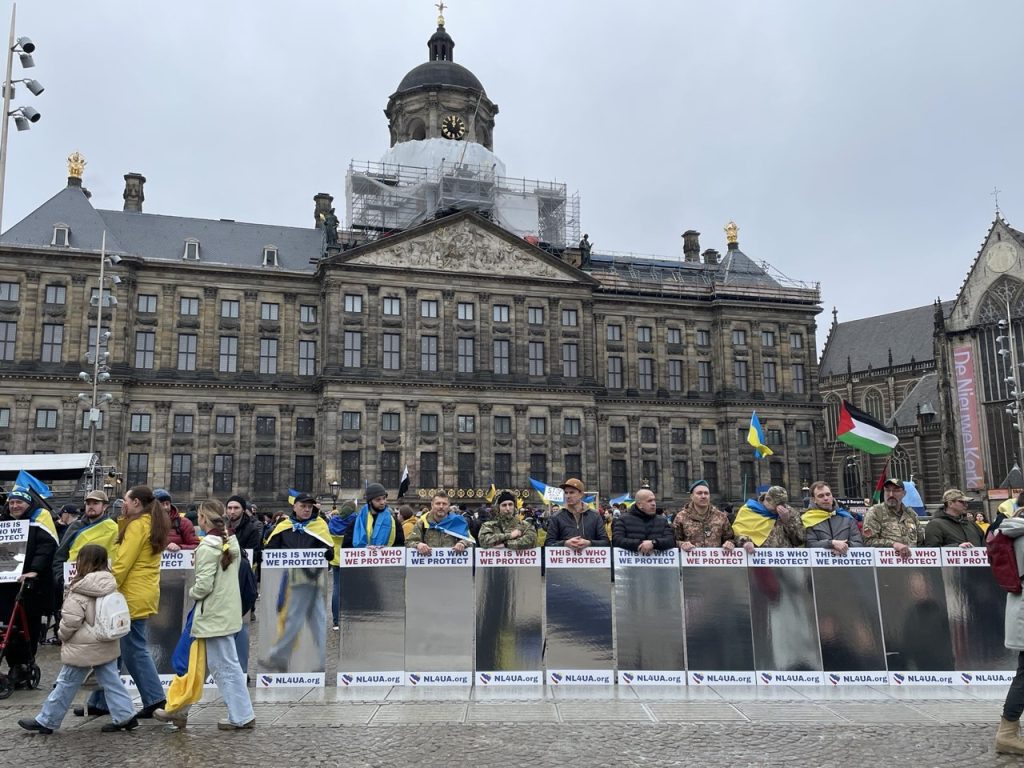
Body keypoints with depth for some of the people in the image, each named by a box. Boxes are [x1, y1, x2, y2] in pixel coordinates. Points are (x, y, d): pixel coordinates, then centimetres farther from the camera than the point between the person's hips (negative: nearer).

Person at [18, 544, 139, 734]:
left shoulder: (80, 592, -19)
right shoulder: (110, 586, 2)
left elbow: (70, 620, -19)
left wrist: (62, 635, 0)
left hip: (83, 648, -7)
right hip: (107, 644, 7)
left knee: (66, 685, 8)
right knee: (111, 681, 10)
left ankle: (46, 721, 22)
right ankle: (126, 716, 8)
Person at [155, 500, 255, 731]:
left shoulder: (208, 547, -18)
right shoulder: (232, 542, 7)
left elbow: (204, 584, -20)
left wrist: (192, 592, 0)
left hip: (214, 615, -8)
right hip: (228, 610, 8)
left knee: (225, 665, 0)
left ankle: (241, 716, 7)